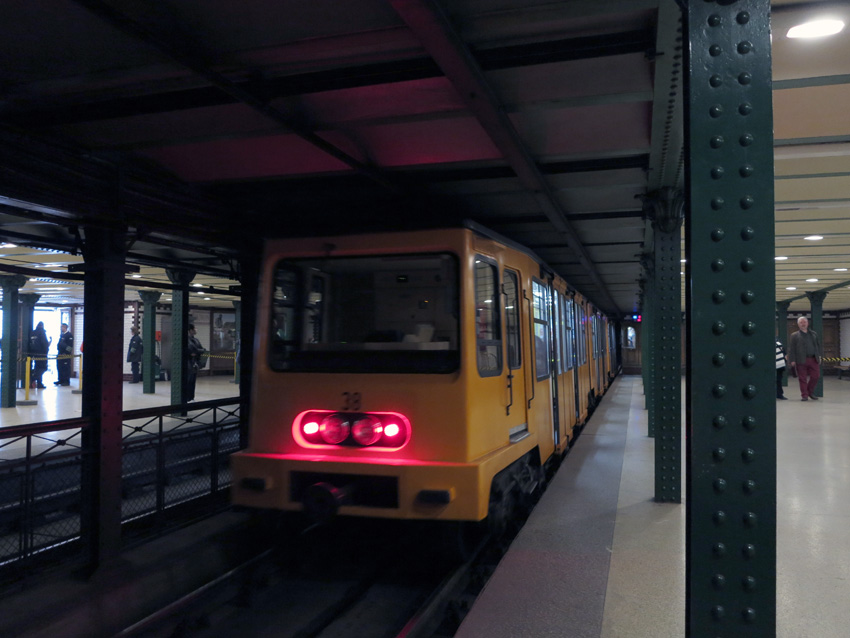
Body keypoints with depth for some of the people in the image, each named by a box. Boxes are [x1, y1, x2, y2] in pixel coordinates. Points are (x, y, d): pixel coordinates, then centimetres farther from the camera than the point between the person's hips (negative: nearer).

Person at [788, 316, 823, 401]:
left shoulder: (814, 334, 18)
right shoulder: (794, 336, 6)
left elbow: (819, 345, 20)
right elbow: (791, 349, 1)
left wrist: (820, 356, 8)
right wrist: (792, 360, -6)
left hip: (813, 360, 3)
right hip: (801, 361, -3)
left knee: (815, 376, 1)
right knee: (802, 379, -2)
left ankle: (810, 392, 21)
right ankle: (805, 395, 6)